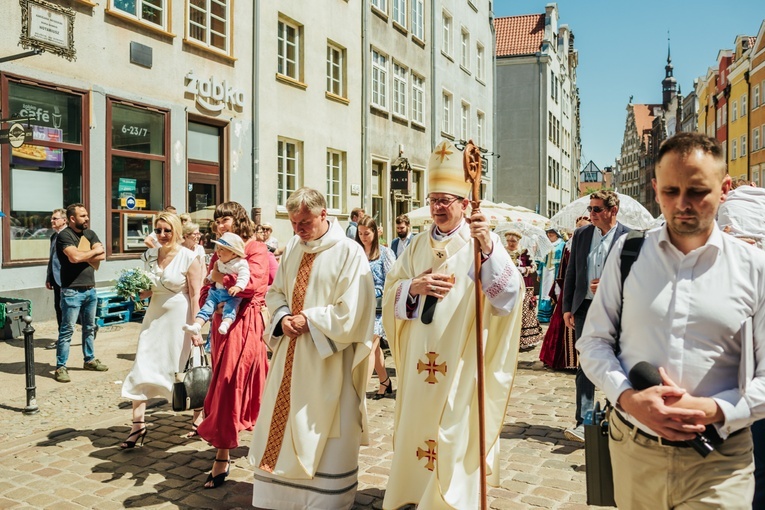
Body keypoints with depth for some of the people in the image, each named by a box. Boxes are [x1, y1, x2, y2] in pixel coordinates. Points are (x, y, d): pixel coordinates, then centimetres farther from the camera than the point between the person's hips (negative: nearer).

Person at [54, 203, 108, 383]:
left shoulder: (90, 234, 11)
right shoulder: (64, 235, -9)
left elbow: (102, 255, -1)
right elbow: (74, 257, -24)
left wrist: (82, 256, -13)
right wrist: (94, 251, -8)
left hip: (90, 289, 7)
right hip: (72, 291, -7)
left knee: (89, 327, 17)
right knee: (67, 330, -3)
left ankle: (89, 360, 29)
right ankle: (60, 367, 2)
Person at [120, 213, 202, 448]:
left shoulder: (189, 258, -11)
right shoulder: (150, 255, 5)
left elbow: (195, 295, -12)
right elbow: (148, 291, 15)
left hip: (179, 318, -5)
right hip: (155, 316, 5)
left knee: (184, 369, 6)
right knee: (142, 367, -1)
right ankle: (138, 424, 10)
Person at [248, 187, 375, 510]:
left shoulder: (348, 252, -13)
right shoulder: (293, 247, 7)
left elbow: (350, 313, -18)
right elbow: (276, 292, 14)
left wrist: (308, 319, -15)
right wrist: (283, 318, -5)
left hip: (327, 362, -6)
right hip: (290, 356, 6)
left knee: (322, 435, 6)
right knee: (281, 426, 15)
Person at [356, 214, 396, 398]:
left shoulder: (385, 253, -3)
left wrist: (372, 294, -13)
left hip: (378, 307, -4)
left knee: (369, 347, -11)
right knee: (375, 347, 15)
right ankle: (385, 382, 32)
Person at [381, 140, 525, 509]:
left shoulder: (483, 241, -7)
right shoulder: (418, 246, 9)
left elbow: (508, 296, -19)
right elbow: (390, 292, 7)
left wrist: (488, 247, -32)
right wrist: (414, 287, -13)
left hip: (462, 362, -5)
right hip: (420, 361, 5)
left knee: (456, 434, 3)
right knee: (417, 427, 16)